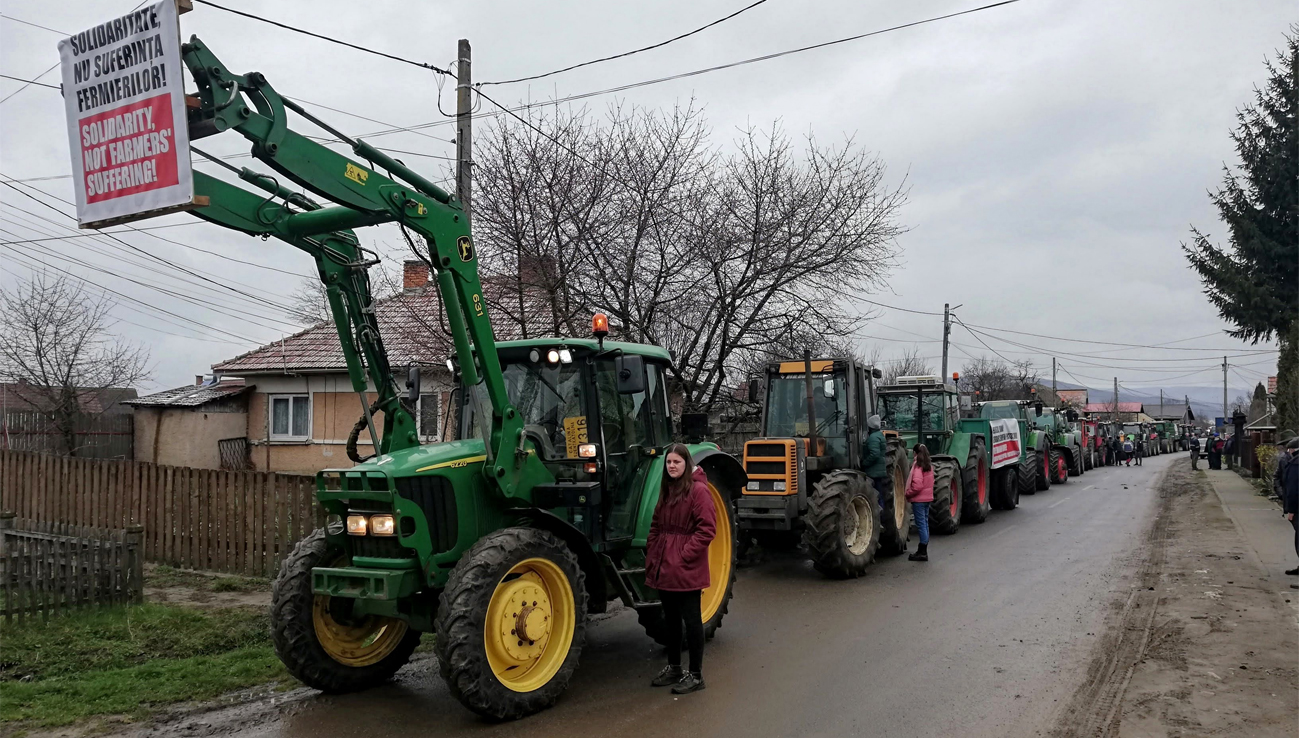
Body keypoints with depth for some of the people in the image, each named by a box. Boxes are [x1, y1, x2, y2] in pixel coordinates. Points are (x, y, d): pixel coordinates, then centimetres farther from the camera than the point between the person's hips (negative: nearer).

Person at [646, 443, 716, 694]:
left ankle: (696, 675, 12)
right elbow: (656, 526, 19)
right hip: (664, 568, 8)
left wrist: (684, 556, -19)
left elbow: (706, 529, -17)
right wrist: (653, 556, 9)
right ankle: (674, 668, 30)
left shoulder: (698, 490, -12)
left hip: (687, 570, -8)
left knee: (691, 620, 2)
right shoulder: (667, 490, 13)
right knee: (670, 619, 17)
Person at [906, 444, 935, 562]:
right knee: (925, 524, 13)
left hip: (919, 499, -9)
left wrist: (908, 494, -11)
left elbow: (917, 485, -24)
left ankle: (922, 552, -5)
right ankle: (923, 551, 20)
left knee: (921, 525, -6)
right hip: (928, 498, 9)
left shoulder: (918, 466, -16)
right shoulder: (929, 465, 9)